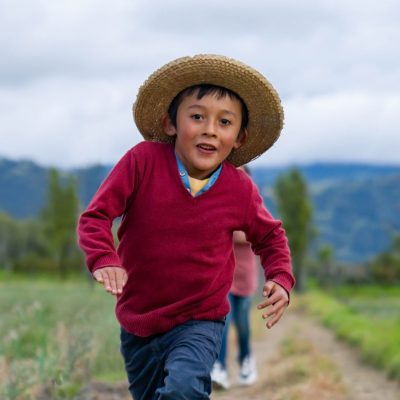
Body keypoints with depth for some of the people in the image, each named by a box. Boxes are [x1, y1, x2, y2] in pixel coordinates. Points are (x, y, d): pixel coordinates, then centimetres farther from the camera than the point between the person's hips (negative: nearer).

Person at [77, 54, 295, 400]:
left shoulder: (240, 190, -8)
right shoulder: (143, 161, -13)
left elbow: (270, 237, 11)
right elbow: (95, 216, -12)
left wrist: (280, 280, -7)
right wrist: (104, 260, -32)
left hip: (198, 322, -1)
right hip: (138, 323, 2)